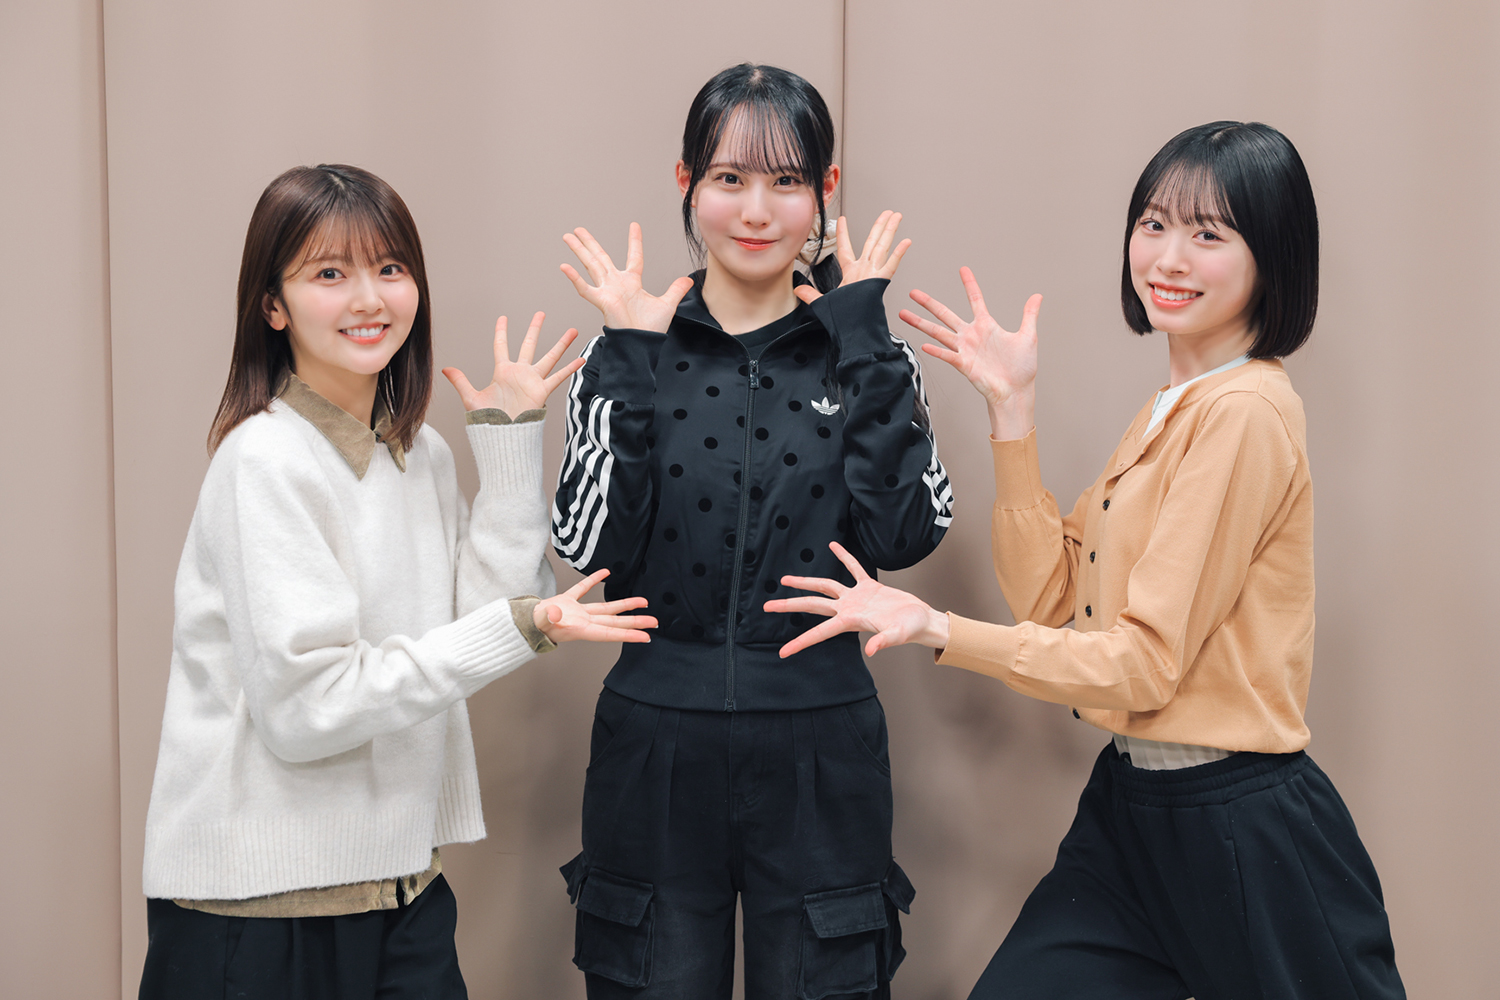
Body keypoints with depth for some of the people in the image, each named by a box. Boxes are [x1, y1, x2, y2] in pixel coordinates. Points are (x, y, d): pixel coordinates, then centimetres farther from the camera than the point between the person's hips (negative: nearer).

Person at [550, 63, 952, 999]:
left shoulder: (869, 355, 3)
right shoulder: (631, 356, 2)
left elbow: (904, 534, -13)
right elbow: (591, 551, -10)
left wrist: (864, 343, -11)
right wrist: (630, 363, -11)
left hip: (819, 758, 0)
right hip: (657, 751, 0)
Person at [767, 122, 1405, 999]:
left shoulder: (1245, 413, -18)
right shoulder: (1174, 408, 12)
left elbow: (1148, 660, -19)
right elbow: (1051, 593, 6)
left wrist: (938, 630, -18)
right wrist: (1012, 410, 2)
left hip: (1237, 834, -8)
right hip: (1131, 804, 8)